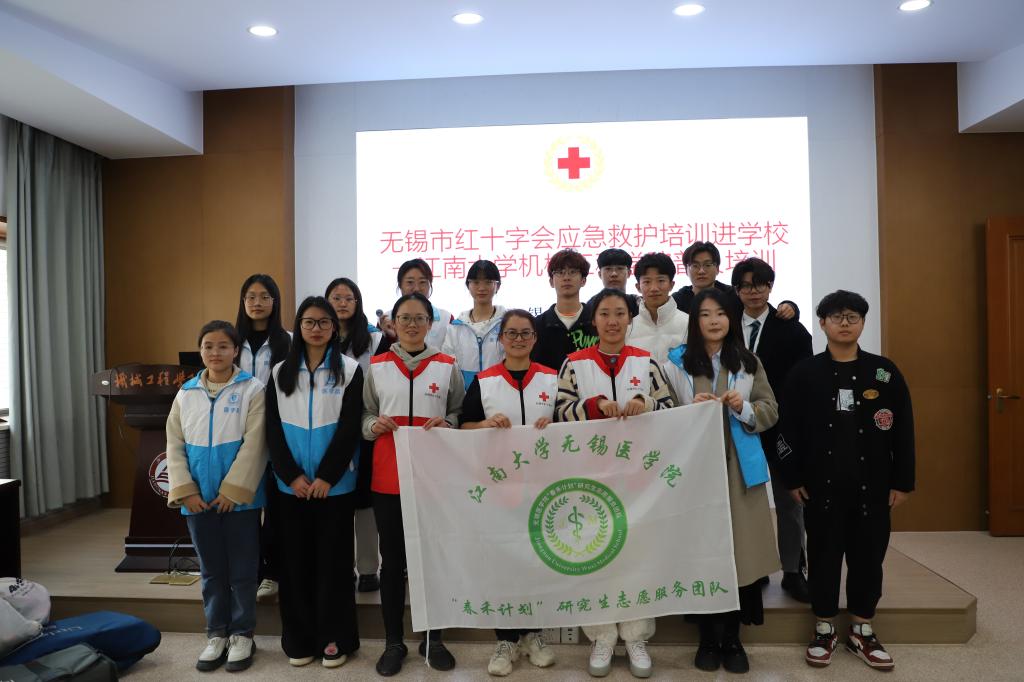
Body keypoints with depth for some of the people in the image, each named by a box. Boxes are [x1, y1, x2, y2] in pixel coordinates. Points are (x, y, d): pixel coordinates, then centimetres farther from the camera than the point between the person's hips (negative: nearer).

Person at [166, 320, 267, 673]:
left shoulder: (252, 389, -7)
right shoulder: (186, 393, 7)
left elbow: (253, 445, -12)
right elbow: (175, 445, 4)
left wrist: (231, 491, -15)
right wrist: (185, 492, -5)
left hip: (239, 497, -3)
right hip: (198, 499, 4)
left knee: (242, 570, 7)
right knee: (211, 571, 15)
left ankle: (242, 635, 22)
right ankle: (216, 634, 28)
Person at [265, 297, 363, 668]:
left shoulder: (349, 370, -1)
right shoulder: (280, 372, 7)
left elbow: (349, 429, -7)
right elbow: (273, 430, 2)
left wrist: (325, 477, -13)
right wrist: (292, 475, -9)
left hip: (335, 484, -2)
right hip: (291, 485, 3)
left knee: (332, 560, 3)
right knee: (295, 560, 8)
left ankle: (335, 638, 15)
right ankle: (299, 638, 21)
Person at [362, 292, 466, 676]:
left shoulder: (447, 366, 4)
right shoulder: (377, 367, 6)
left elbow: (460, 414, 7)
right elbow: (364, 416, 8)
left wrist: (446, 425, -14)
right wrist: (375, 425, -13)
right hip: (387, 478, 1)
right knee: (392, 560, 9)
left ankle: (432, 639, 26)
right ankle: (393, 643, 24)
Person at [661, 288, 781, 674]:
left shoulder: (749, 363, 10)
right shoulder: (676, 363, 2)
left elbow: (770, 411, 7)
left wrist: (744, 408, -11)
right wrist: (692, 409, -18)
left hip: (739, 468, 2)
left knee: (739, 549, 3)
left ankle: (732, 638, 19)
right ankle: (708, 638, 18)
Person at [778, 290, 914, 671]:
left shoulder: (884, 371, 1)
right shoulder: (805, 373, -2)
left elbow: (903, 430, 3)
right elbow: (789, 429, -2)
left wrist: (902, 481, 1)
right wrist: (793, 478, -4)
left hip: (872, 485, 1)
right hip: (820, 484, -1)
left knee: (868, 556, 9)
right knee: (823, 555, 8)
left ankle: (862, 631, 27)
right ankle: (824, 629, 24)